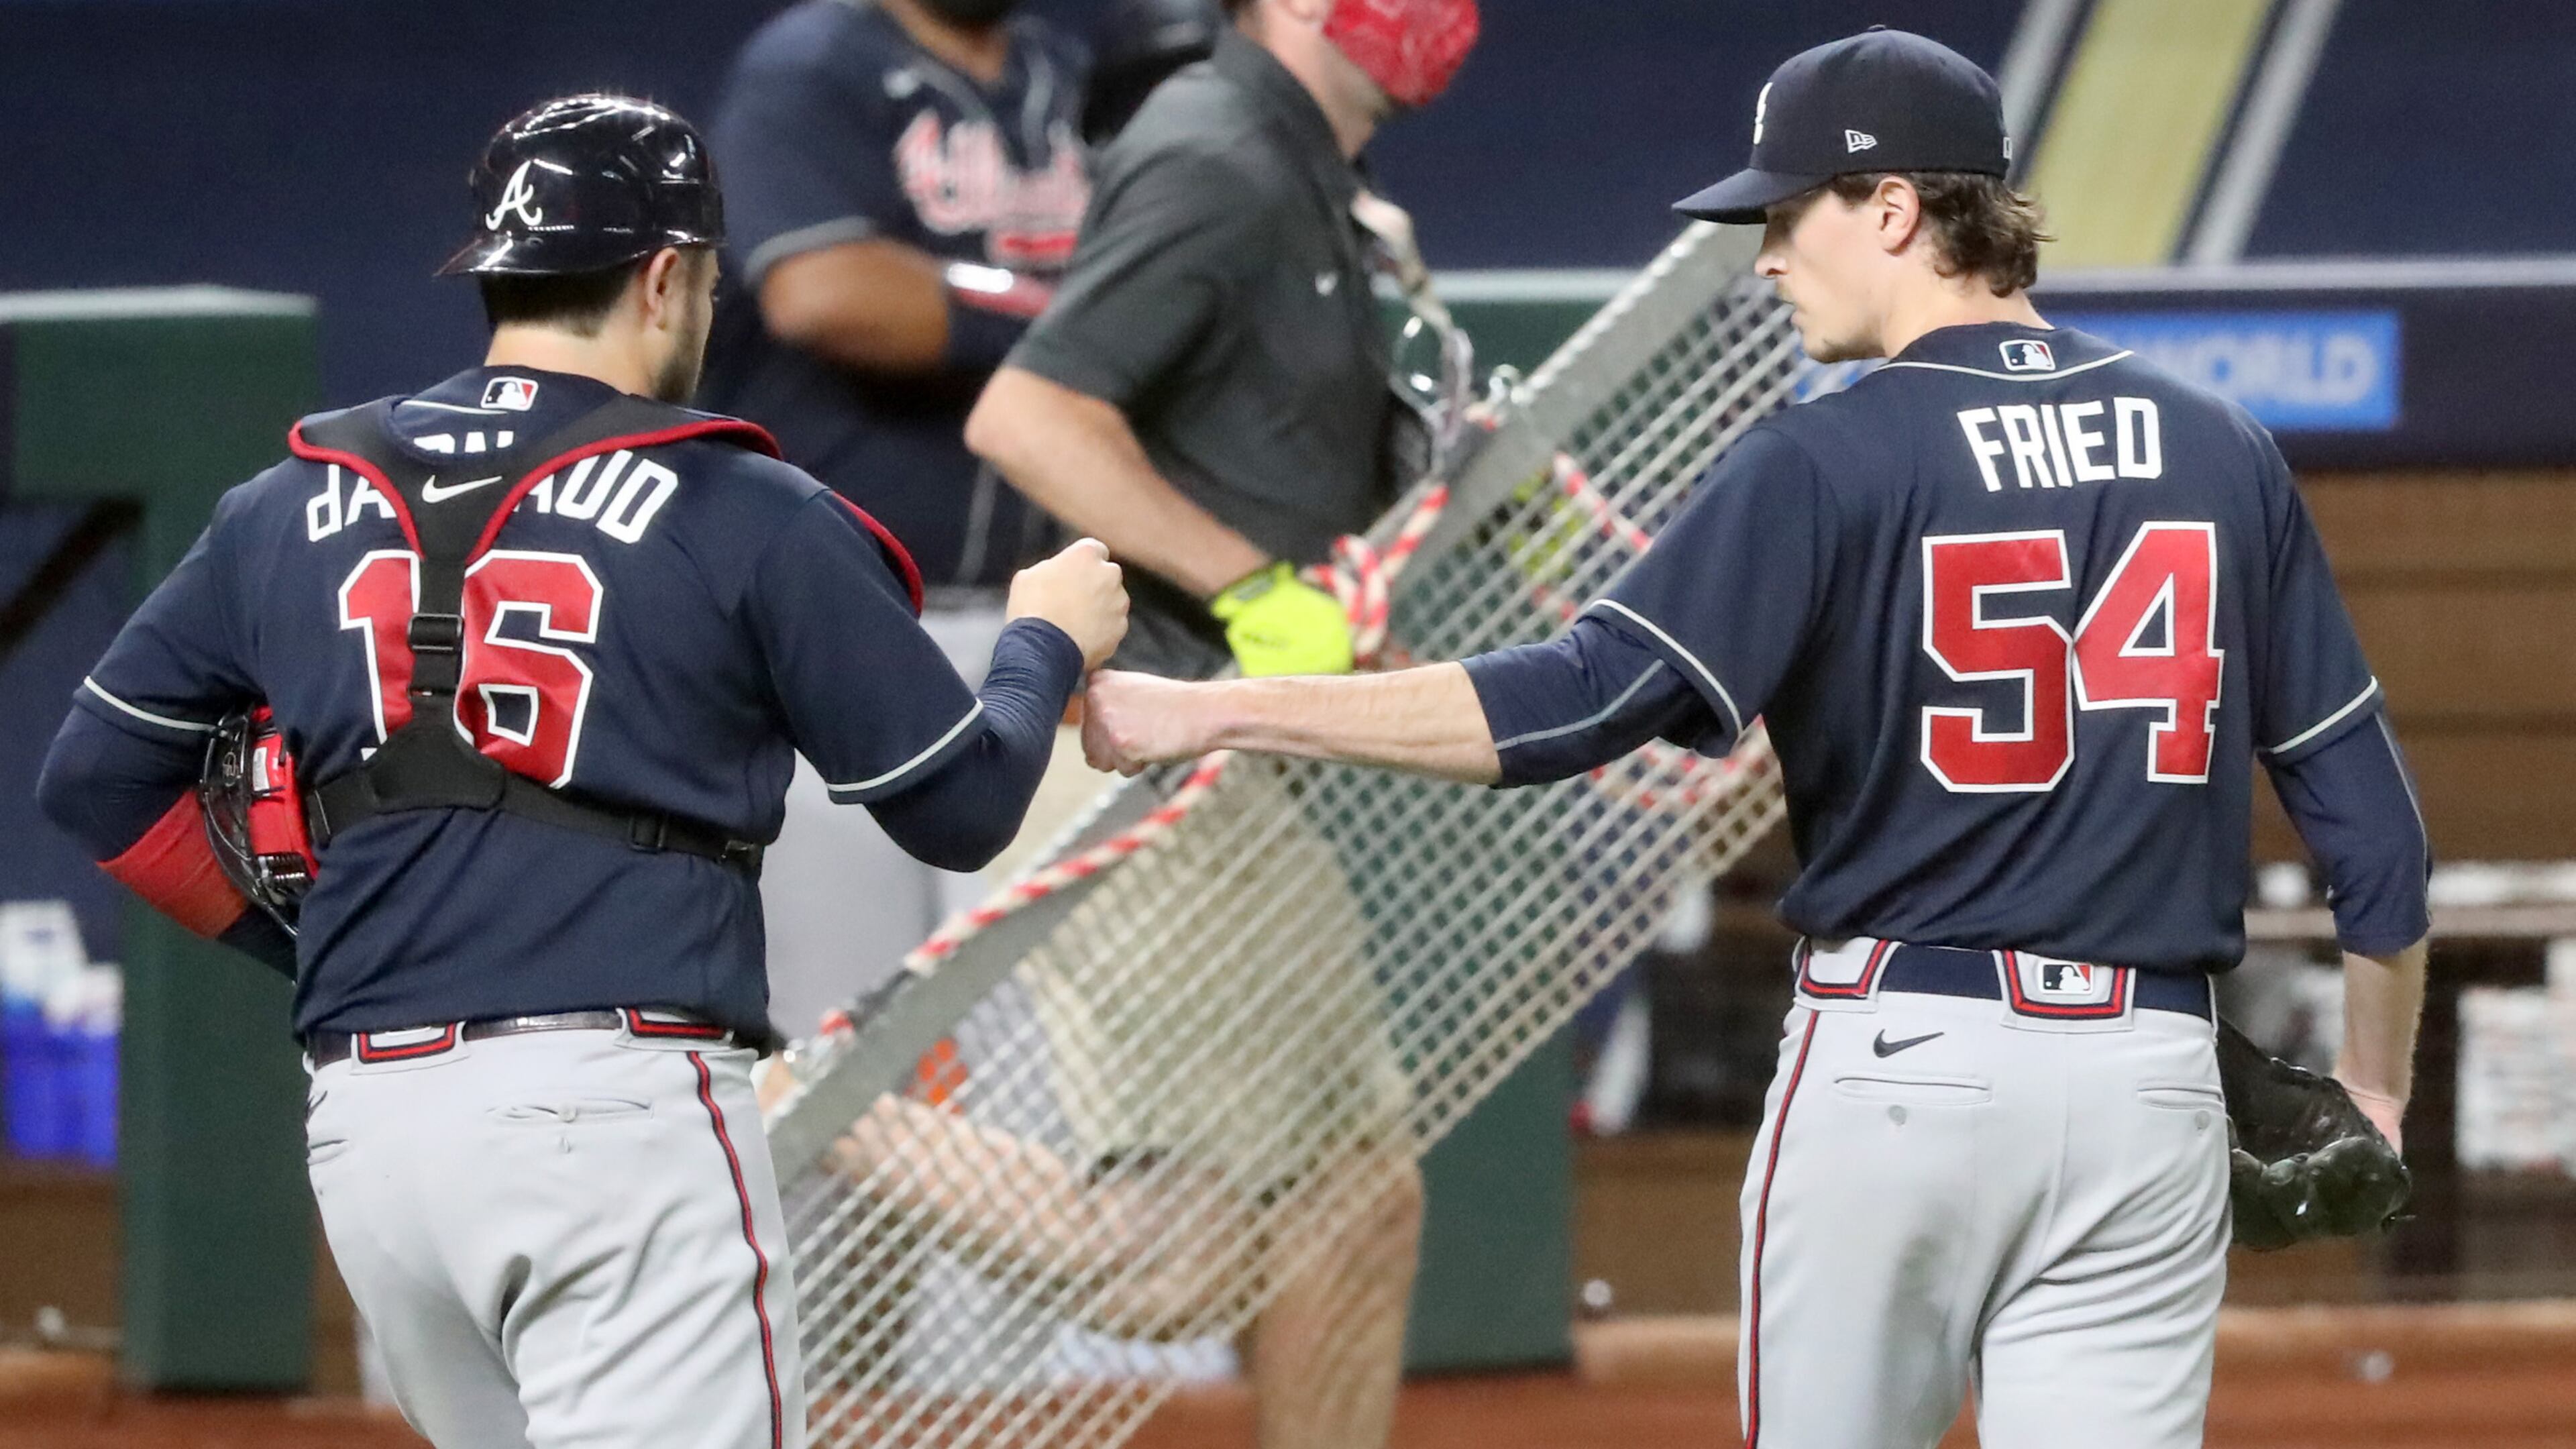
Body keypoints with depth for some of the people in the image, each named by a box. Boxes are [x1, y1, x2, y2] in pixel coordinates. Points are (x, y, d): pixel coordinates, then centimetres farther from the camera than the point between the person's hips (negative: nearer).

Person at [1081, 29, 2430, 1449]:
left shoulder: (1827, 464, -7)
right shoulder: (2221, 456, 6)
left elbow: (1579, 703, -16)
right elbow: (2367, 811, 8)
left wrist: (1206, 714, -14)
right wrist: (2374, 1091, 20)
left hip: (1892, 1062, -3)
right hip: (2148, 1081, 3)